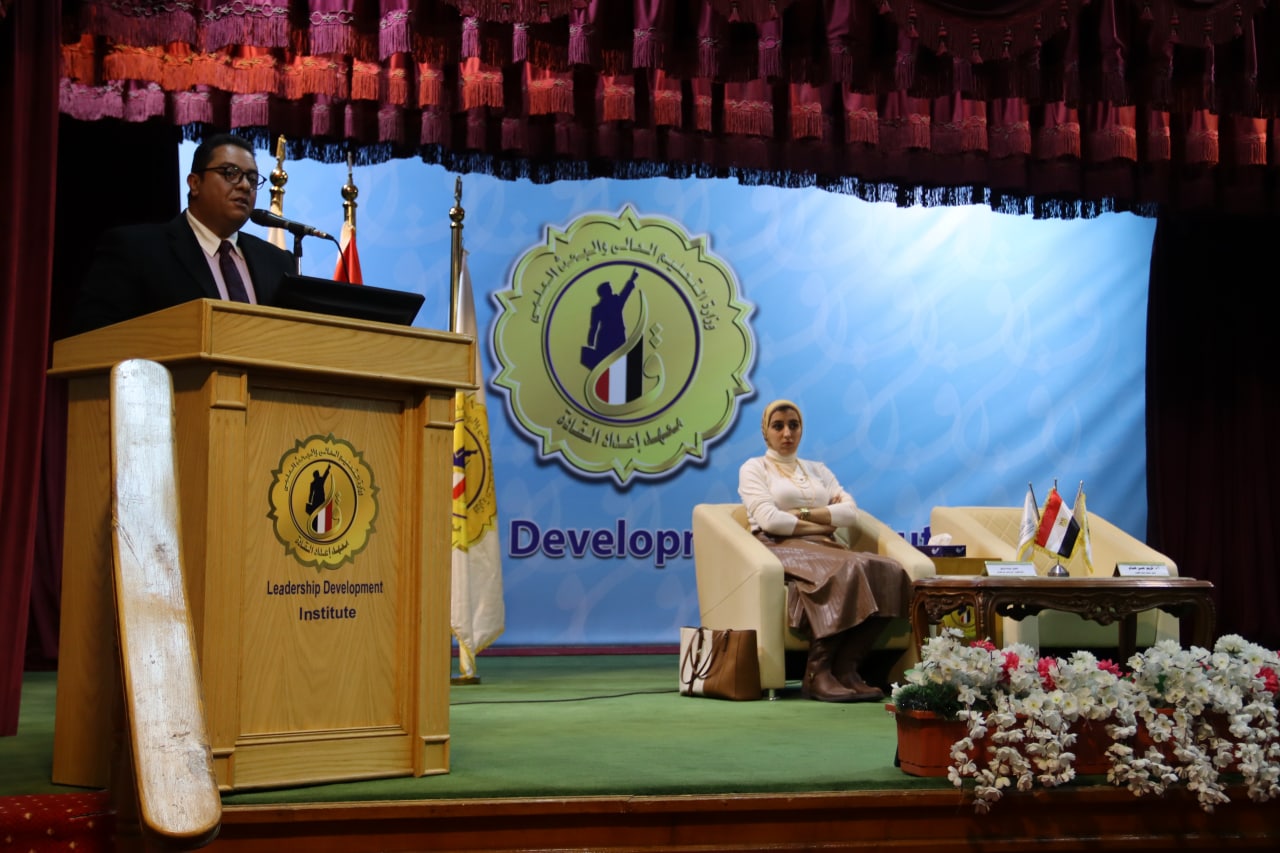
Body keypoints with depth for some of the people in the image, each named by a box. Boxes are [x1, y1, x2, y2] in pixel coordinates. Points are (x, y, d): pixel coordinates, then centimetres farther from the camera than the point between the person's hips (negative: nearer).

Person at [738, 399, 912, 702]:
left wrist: (803, 513, -3)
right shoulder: (753, 469, 12)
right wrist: (823, 524, -1)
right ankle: (817, 673, -31)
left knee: (888, 572, -26)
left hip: (821, 548, 6)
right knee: (847, 572, -36)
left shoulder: (818, 470, 27)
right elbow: (770, 520, -6)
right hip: (781, 549, -5)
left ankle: (846, 667, -27)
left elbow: (850, 512, 9)